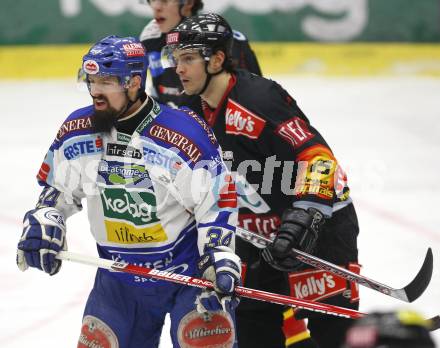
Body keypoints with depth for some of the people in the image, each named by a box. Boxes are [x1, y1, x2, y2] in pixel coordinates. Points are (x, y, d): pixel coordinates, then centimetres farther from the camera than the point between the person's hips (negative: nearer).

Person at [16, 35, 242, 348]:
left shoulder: (185, 133, -19)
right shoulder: (77, 131, -4)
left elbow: (218, 203, -13)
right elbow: (57, 189, 12)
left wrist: (219, 260, -21)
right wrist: (42, 223, -6)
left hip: (189, 271, -5)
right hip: (119, 278, 5)